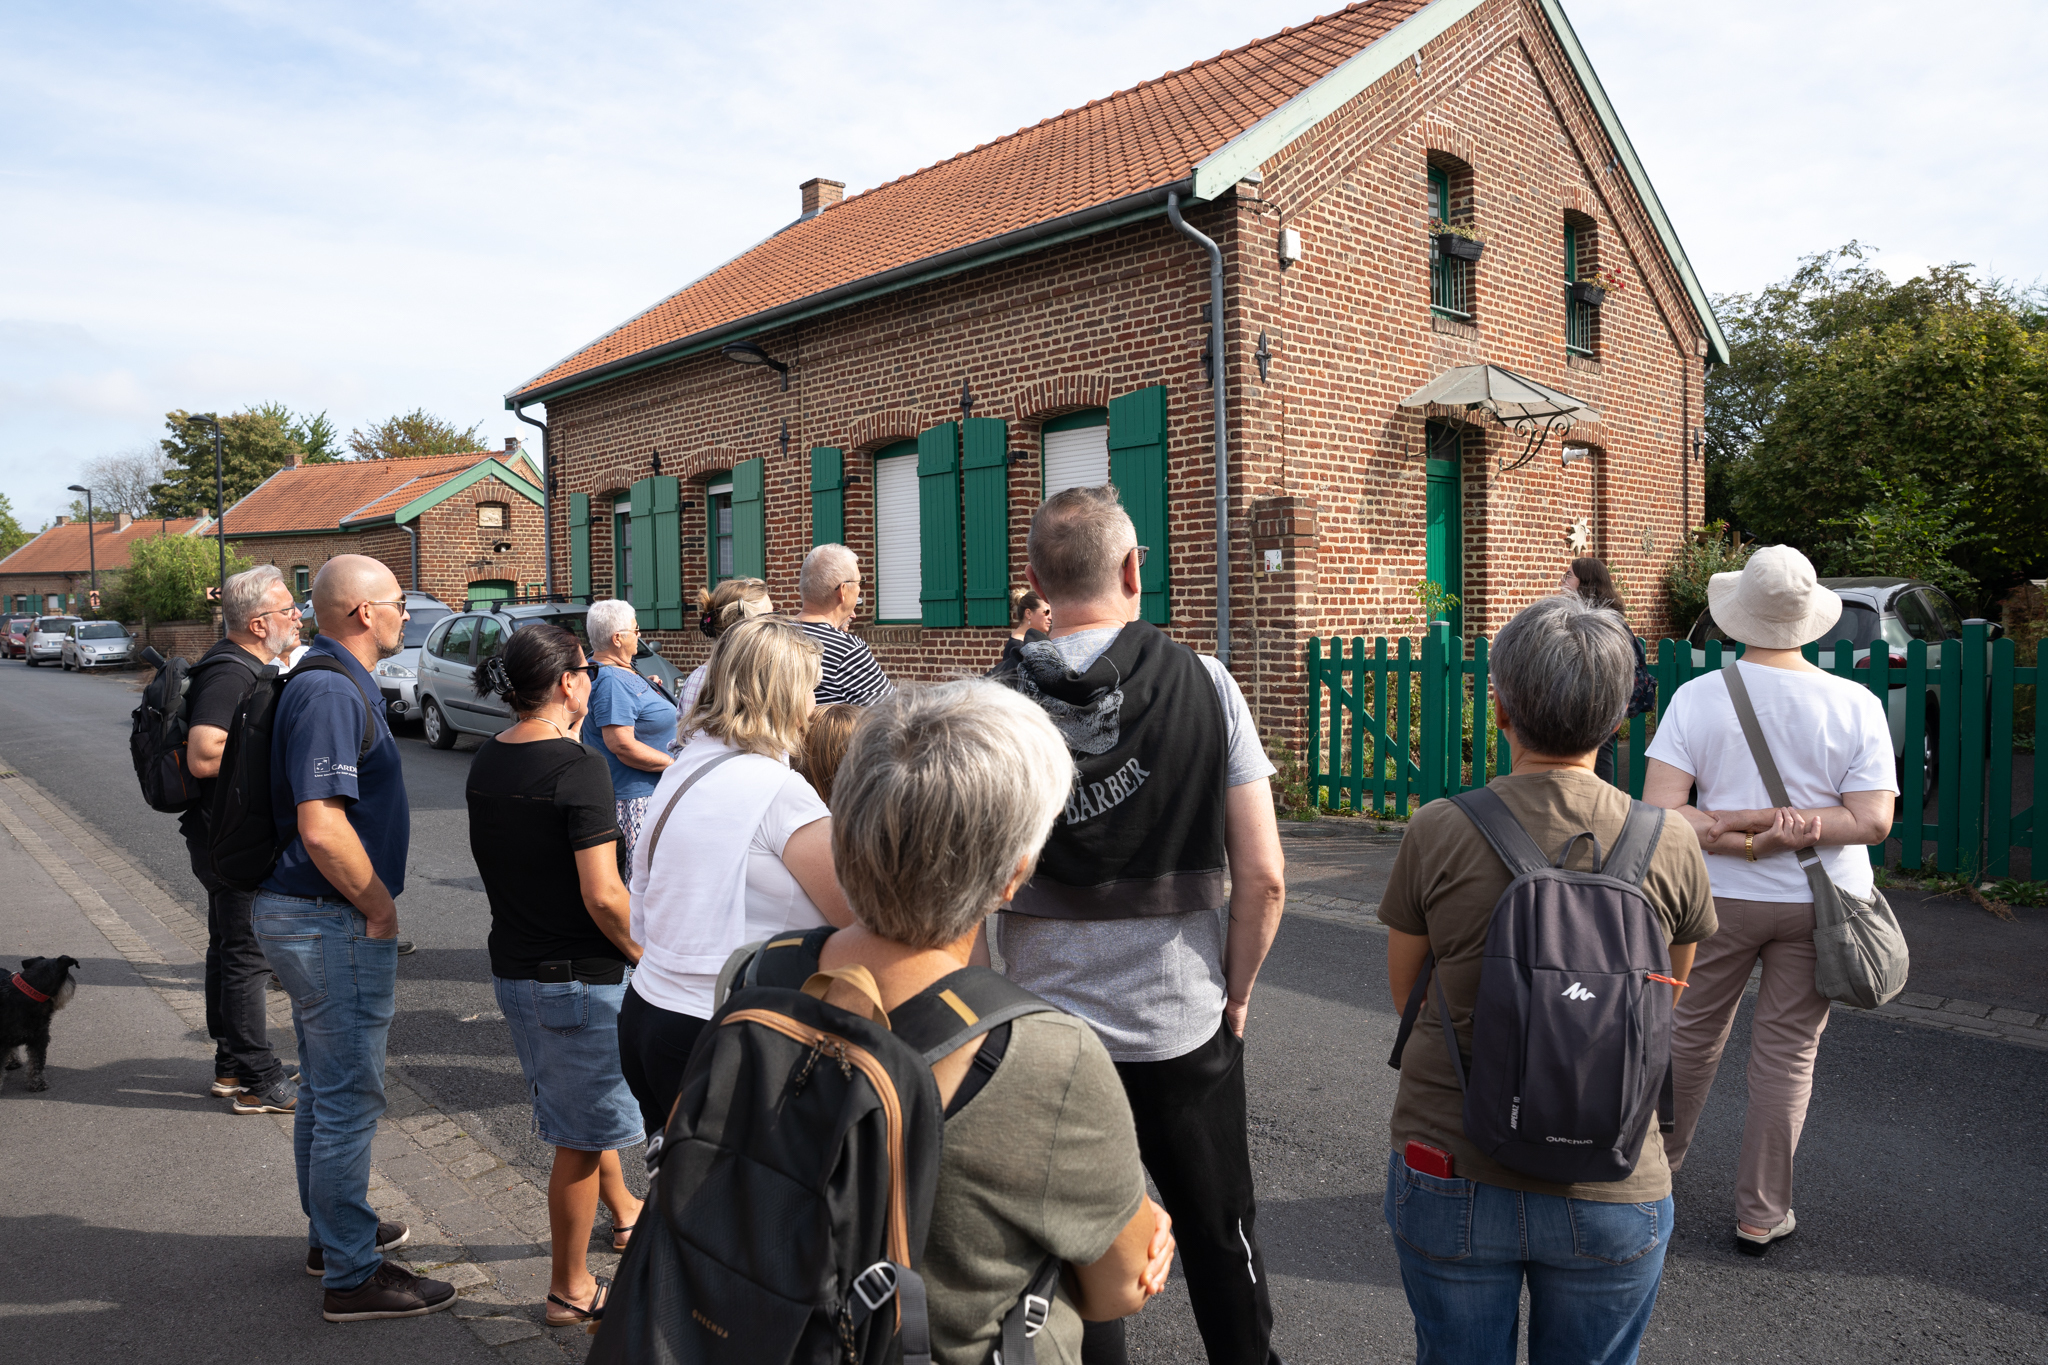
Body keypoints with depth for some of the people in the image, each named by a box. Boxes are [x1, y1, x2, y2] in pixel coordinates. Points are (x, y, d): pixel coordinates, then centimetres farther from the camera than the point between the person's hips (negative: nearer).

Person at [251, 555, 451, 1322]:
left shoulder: (337, 684, 12)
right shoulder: (331, 693, -22)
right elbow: (323, 828, -29)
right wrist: (378, 905, -16)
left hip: (309, 914, 11)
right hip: (333, 922, -11)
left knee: (326, 1086, 21)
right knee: (347, 1095, -1)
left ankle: (333, 1232, 37)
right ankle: (352, 1275, 11)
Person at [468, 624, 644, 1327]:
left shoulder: (486, 760, 0)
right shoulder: (580, 769, -23)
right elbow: (603, 897, -25)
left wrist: (568, 728, 12)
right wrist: (646, 954, -9)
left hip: (513, 964, 9)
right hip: (579, 975, -8)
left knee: (579, 1103, 27)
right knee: (580, 1135, 8)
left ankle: (623, 1212, 48)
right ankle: (570, 1289, 23)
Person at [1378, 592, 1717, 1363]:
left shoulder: (1437, 832, -14)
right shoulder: (1669, 847, -11)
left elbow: (1405, 994, -1)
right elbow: (1670, 989, 8)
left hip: (1451, 1177, 0)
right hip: (1610, 1195, 1)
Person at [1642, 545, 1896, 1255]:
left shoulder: (1698, 697, -11)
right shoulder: (1856, 704, -8)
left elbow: (1661, 814, -18)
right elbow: (1872, 820, -13)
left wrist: (1739, 833, -13)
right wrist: (1781, 825, -14)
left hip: (1722, 898, 0)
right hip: (1819, 902, 1)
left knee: (1692, 1036, 16)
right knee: (1788, 1052, 10)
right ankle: (1760, 1215, 21)